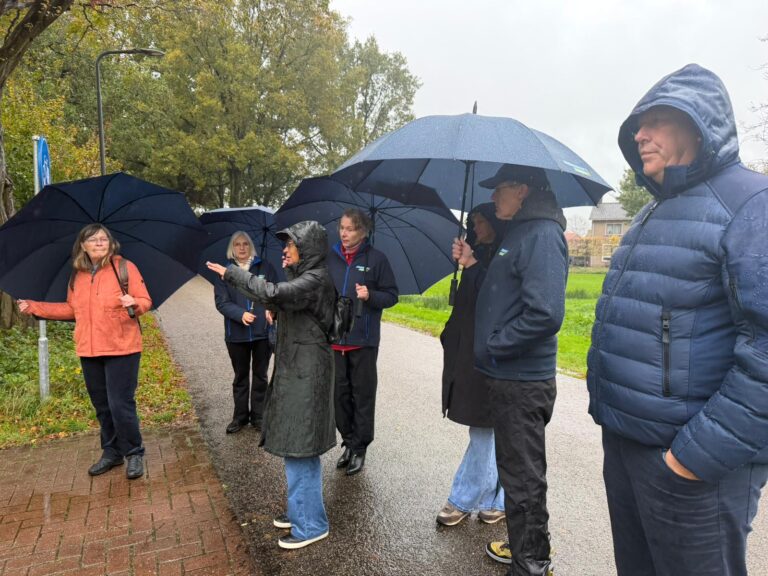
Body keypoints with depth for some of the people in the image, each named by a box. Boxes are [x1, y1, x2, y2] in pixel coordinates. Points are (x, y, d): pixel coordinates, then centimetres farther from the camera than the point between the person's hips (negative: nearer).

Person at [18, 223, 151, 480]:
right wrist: (34, 307, 16)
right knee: (102, 406, 14)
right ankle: (112, 452, 30)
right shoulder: (77, 275, 9)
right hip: (89, 351, 6)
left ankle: (134, 454, 12)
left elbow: (145, 301, -8)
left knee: (121, 405, -5)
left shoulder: (125, 267, -7)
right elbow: (72, 309, 18)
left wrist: (134, 303, -30)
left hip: (121, 349, -5)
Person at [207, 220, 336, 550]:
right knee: (296, 445, 18)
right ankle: (302, 511, 33)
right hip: (294, 369, 10)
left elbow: (274, 294, -29)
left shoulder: (316, 279, -16)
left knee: (298, 446, -3)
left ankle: (310, 525, 12)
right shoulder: (303, 277, 14)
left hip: (305, 373, -10)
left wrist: (232, 274, -21)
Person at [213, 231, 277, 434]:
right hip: (236, 334, 0)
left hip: (263, 331, 0)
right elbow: (221, 301, -7)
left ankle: (258, 415, 24)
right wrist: (241, 314, -22)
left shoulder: (265, 267, 2)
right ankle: (240, 416, 27)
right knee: (240, 376, 14)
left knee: (260, 375, 11)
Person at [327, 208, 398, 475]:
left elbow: (391, 296, -1)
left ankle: (359, 448, 21)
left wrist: (370, 295, -20)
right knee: (340, 392, 12)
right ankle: (348, 441, 29)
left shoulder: (376, 259, -4)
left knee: (363, 394, 7)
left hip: (363, 340, -3)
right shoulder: (330, 257, 3)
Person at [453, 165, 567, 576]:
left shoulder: (542, 235, -17)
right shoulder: (519, 232, 14)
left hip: (523, 383, -10)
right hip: (507, 376, 10)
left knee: (523, 478, 5)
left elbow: (545, 312, -28)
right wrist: (472, 266, 6)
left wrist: (494, 346, -18)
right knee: (517, 470, 22)